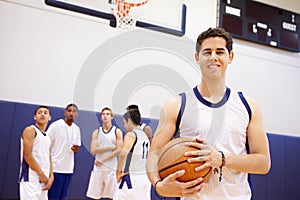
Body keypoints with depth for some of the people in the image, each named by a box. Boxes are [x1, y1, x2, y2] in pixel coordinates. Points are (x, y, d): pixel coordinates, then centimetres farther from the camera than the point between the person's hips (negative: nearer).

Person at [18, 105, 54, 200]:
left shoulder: (47, 136, 19)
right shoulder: (30, 130, -4)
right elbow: (27, 155, -13)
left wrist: (51, 176, 5)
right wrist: (41, 174, -13)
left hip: (43, 179, 8)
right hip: (31, 178, -8)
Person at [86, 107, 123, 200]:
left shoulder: (117, 131, 1)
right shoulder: (96, 132, 7)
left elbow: (119, 150, -9)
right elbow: (93, 150, -4)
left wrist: (103, 160, -11)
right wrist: (110, 148, -11)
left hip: (112, 168, -2)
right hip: (98, 168, 2)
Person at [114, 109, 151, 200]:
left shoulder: (130, 135, -10)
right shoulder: (145, 136, 14)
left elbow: (123, 154, -25)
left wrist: (119, 171, -15)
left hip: (132, 178, -8)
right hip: (145, 177, 8)